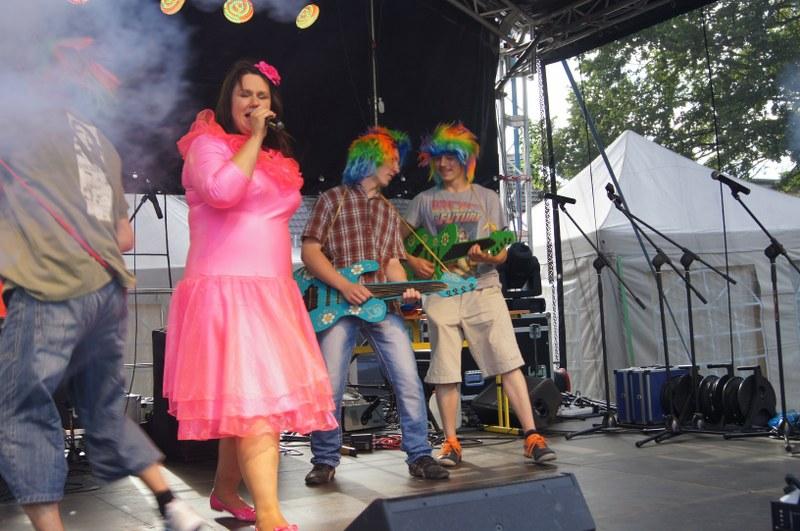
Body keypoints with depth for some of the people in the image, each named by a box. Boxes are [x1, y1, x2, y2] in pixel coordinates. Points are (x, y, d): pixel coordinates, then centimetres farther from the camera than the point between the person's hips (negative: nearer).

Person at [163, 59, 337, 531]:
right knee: (254, 400, -17)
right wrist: (253, 137, -11)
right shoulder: (208, 143, 0)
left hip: (272, 292, 8)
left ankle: (226, 490, 27)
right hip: (227, 289, -7)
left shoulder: (276, 158, 21)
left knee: (239, 401, 11)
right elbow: (221, 191, -21)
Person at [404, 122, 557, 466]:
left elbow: (502, 251, 8)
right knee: (445, 372, 1)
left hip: (483, 288, -1)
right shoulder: (424, 201, 12)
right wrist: (413, 262, -6)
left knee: (509, 362, -10)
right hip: (441, 293, 1)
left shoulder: (487, 198, 11)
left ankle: (532, 437, -7)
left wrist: (490, 256, -15)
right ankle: (451, 443, 11)